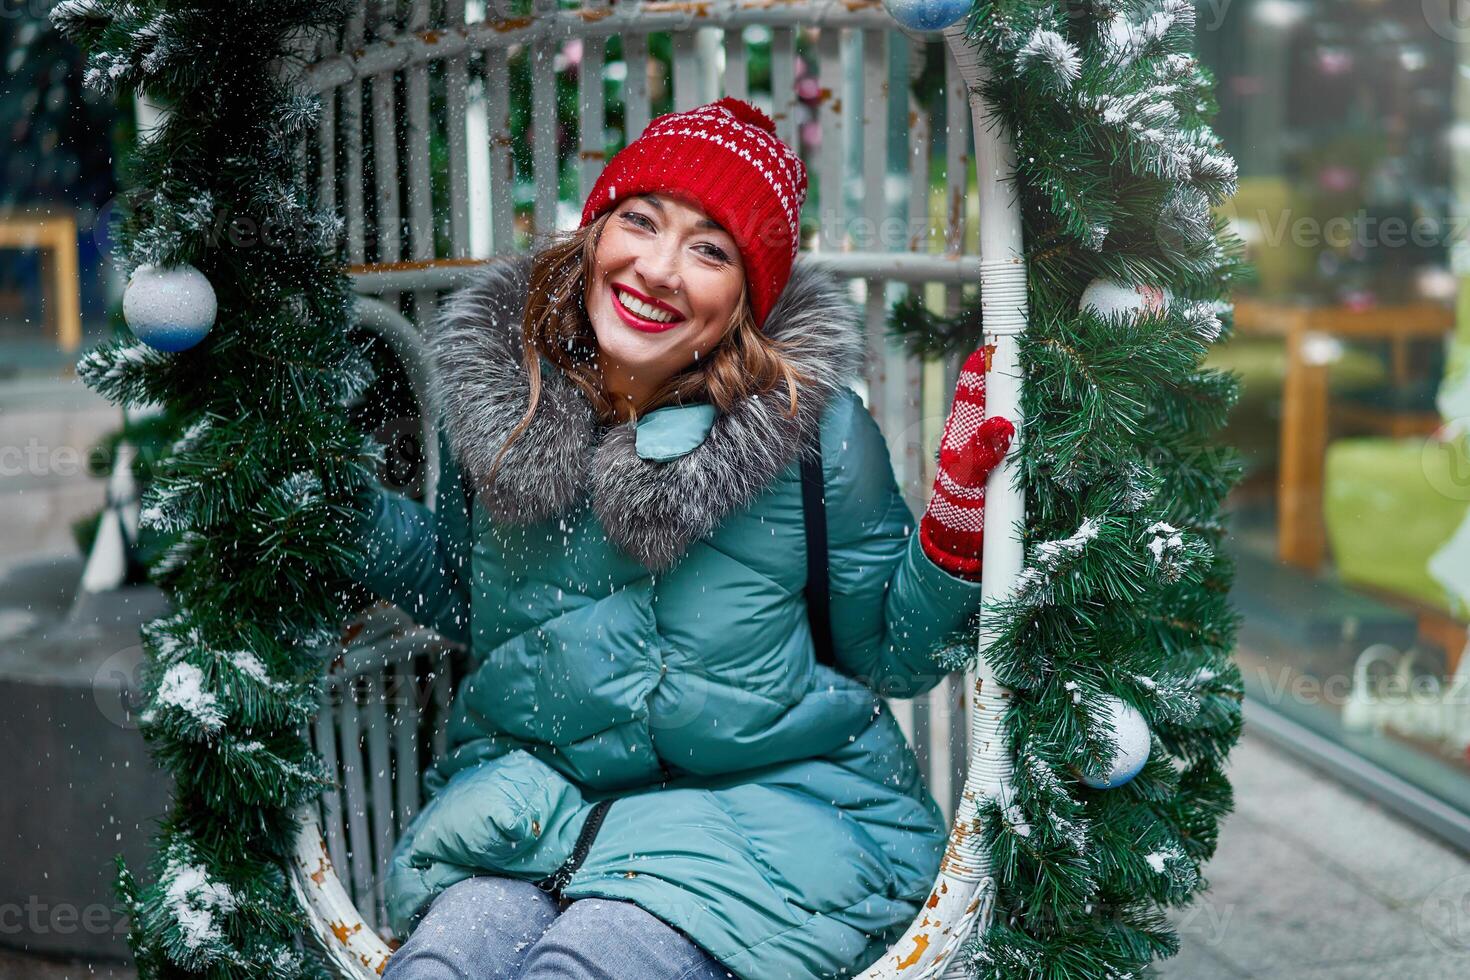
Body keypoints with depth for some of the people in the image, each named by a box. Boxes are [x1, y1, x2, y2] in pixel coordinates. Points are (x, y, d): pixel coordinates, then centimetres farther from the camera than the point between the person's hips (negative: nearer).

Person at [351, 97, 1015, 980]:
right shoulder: (499, 393, -1)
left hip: (768, 801, -2)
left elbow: (893, 660, -2)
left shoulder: (819, 429, -11)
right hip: (534, 794, 3)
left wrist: (960, 510, -16)